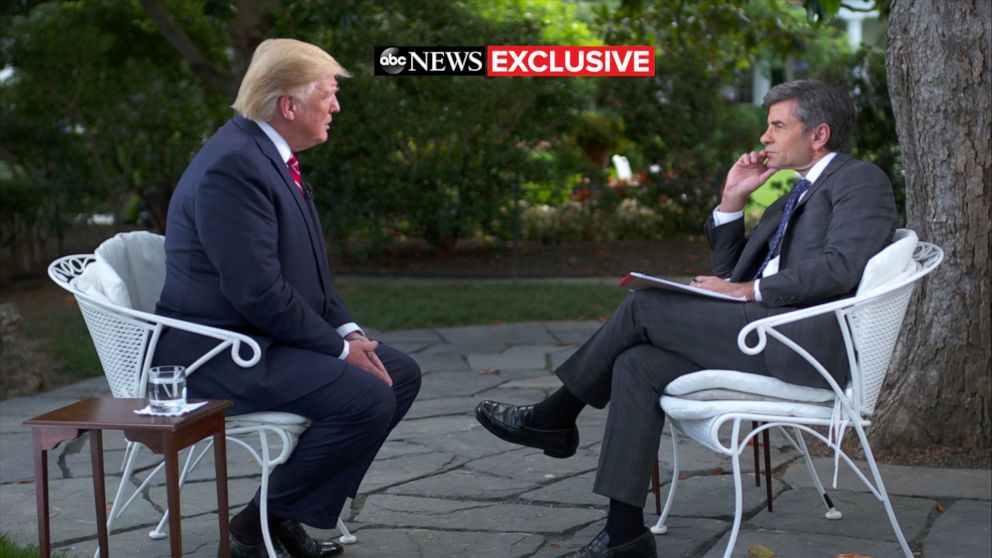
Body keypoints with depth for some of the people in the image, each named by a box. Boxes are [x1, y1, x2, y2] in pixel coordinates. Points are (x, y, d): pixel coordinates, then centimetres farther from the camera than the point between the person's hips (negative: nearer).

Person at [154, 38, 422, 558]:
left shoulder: (270, 154, 10)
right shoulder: (232, 165, -22)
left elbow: (304, 270, 15)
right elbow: (257, 291, -25)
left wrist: (349, 331, 1)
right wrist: (339, 348, -16)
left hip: (267, 337, 10)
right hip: (220, 352, -10)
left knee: (401, 373, 7)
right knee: (367, 398, -23)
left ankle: (289, 508, 12)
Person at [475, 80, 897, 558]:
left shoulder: (859, 179, 1)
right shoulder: (789, 202, 29)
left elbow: (841, 266, -17)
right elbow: (728, 276, 26)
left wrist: (750, 291, -14)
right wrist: (732, 200, 16)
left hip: (808, 340, -9)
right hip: (769, 339, 9)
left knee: (644, 306, -14)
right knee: (637, 365, -9)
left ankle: (555, 417, 5)